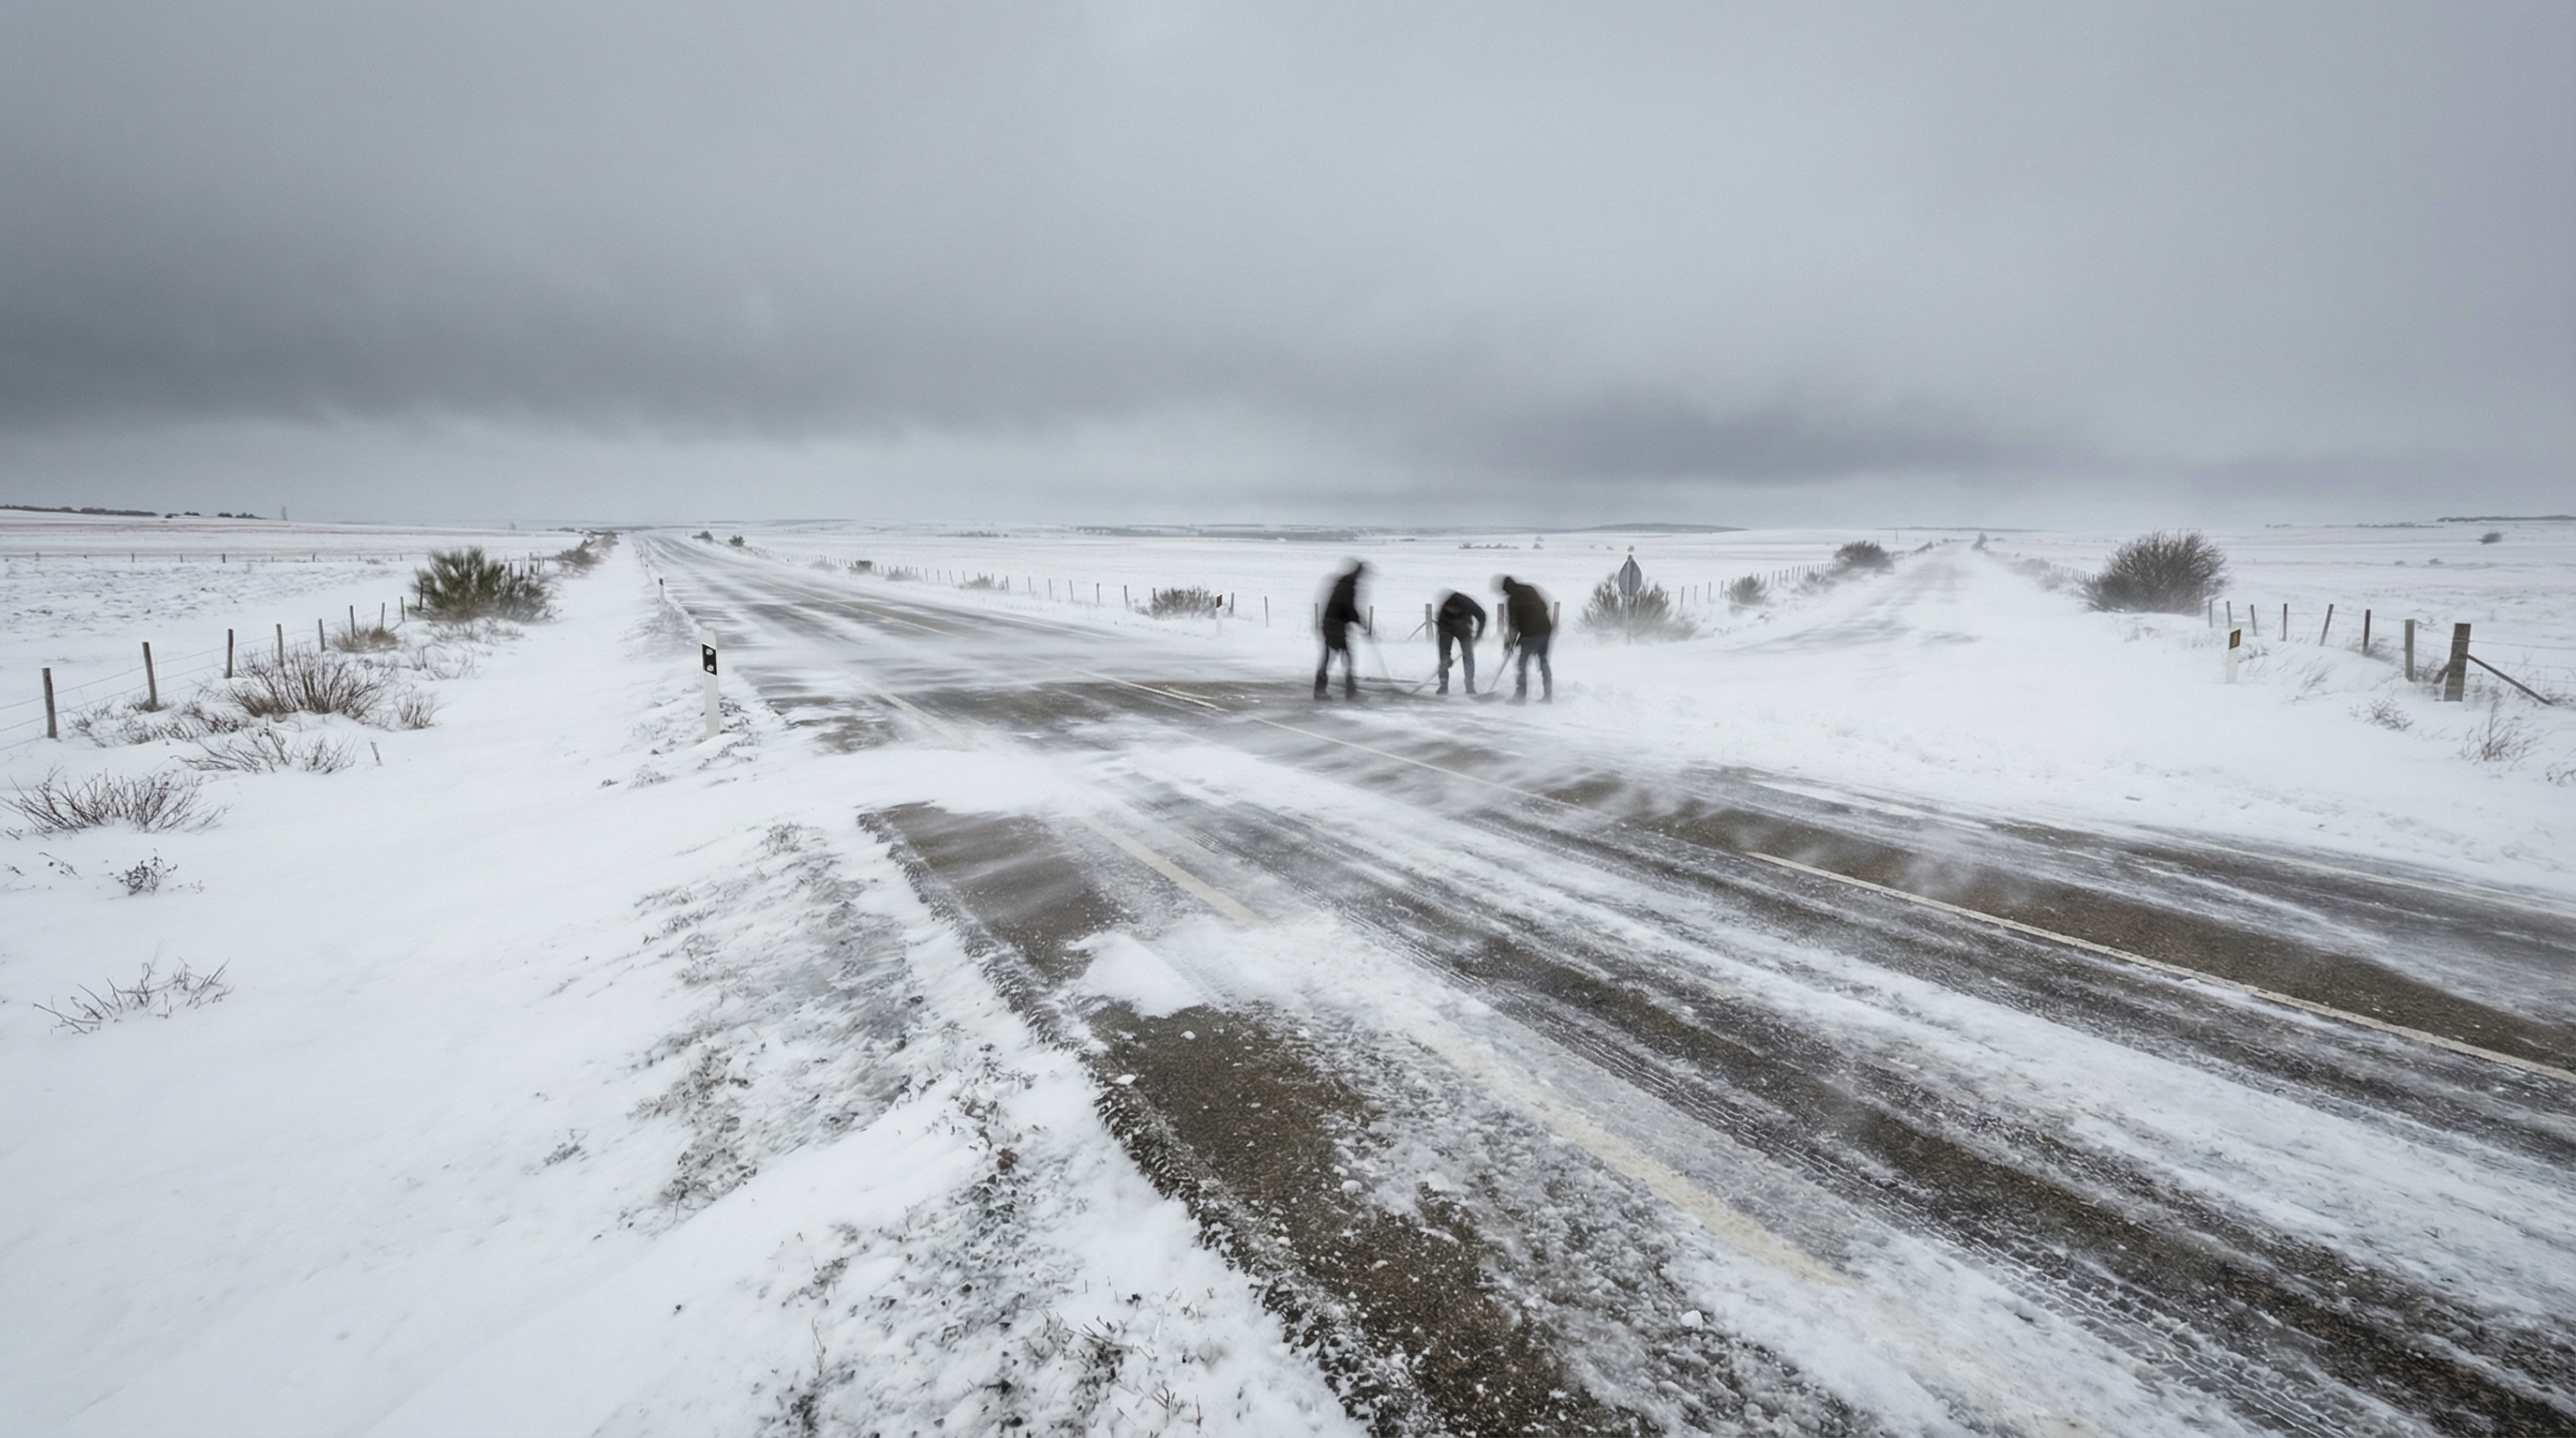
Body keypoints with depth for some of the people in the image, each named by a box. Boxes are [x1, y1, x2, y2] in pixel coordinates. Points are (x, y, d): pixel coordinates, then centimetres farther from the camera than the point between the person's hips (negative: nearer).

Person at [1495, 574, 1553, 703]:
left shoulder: (1513, 600, -10)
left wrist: (1509, 642, 1)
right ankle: (1548, 695, 16)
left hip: (1530, 634, -7)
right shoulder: (1530, 589, 10)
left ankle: (1521, 695, -1)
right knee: (1544, 663, 14)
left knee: (1522, 663, 2)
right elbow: (1545, 606, 17)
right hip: (1546, 630, 7)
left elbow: (1513, 622, -8)